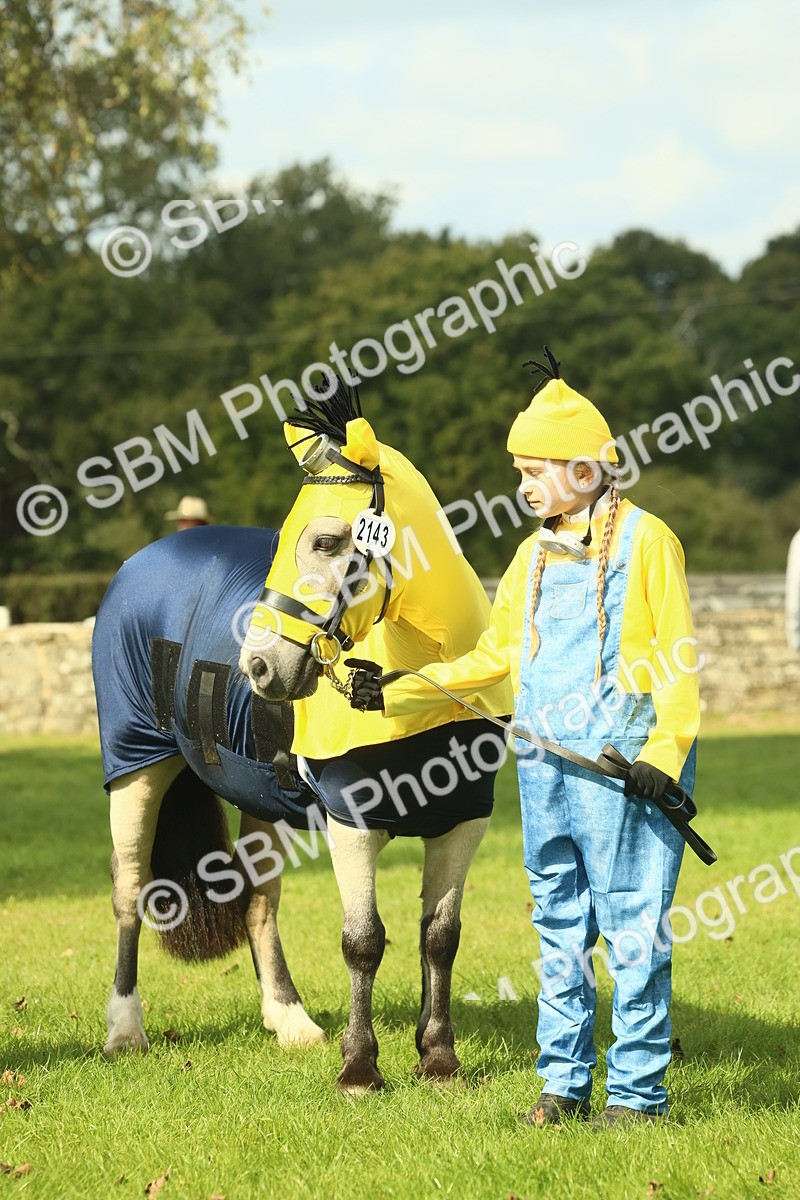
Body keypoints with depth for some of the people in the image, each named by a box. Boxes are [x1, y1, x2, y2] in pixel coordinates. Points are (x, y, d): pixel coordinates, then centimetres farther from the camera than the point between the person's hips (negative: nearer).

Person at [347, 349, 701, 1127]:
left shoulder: (644, 540, -3)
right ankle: (564, 1082, 17)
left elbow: (679, 657, -6)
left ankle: (639, 1089, 2)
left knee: (632, 929, -4)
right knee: (559, 928, 10)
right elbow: (494, 657, 21)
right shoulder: (535, 553, 15)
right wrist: (395, 695, 13)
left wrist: (666, 751, -17)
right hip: (544, 764, 6)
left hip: (621, 764, -6)